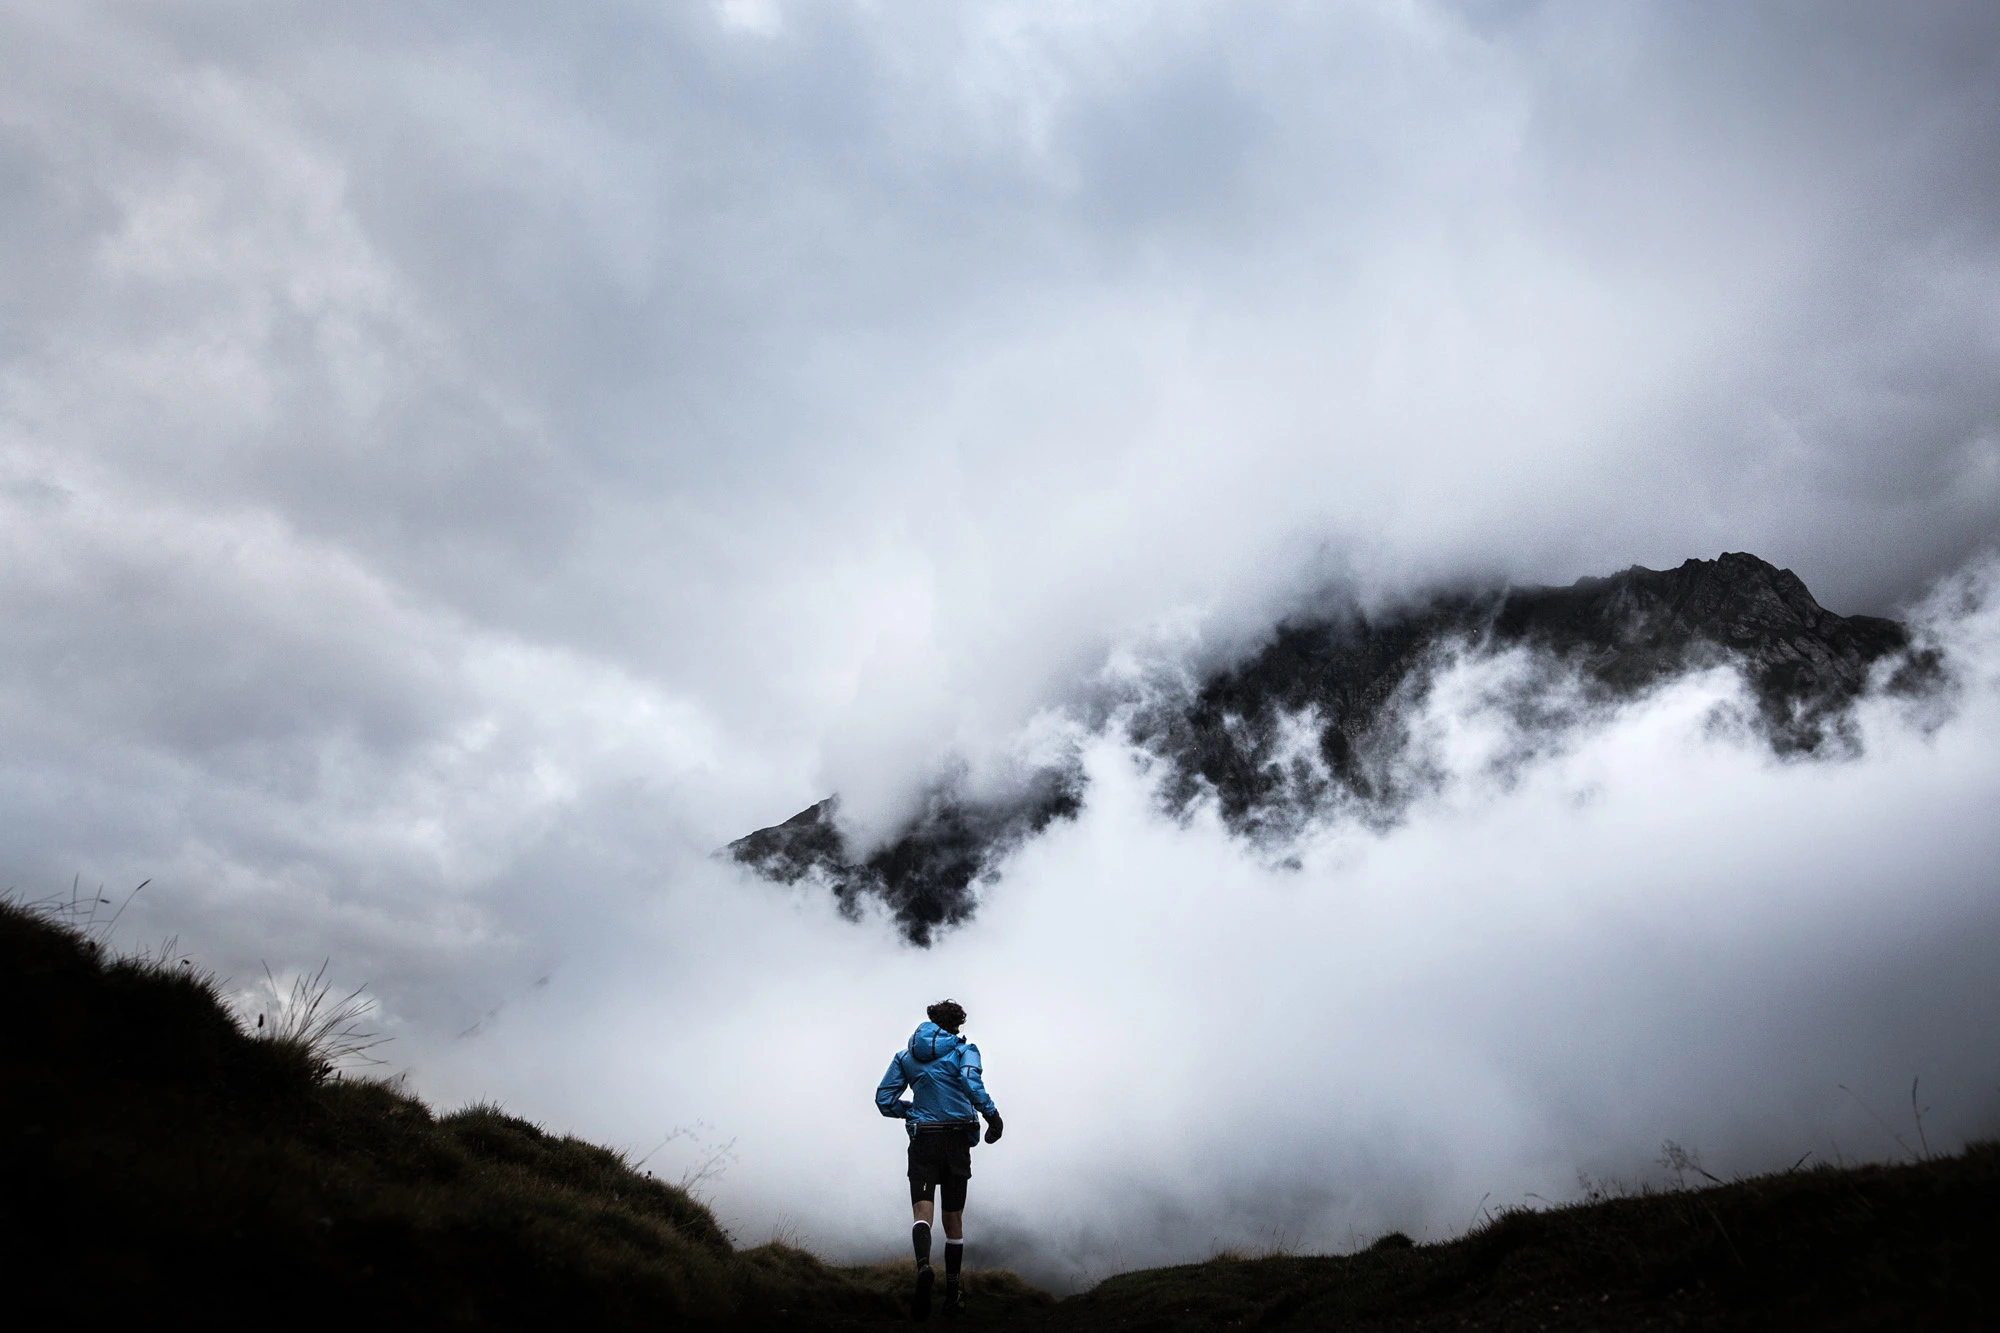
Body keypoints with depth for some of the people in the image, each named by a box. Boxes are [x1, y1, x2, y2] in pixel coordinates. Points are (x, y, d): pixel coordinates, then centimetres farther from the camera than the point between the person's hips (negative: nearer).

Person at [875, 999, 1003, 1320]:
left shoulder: (906, 1056, 12)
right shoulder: (964, 1050, 3)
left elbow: (885, 1100, 9)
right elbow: (971, 1081, -19)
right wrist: (992, 1115, -15)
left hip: (922, 1140, 1)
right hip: (956, 1140, -1)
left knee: (922, 1211, -9)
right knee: (954, 1219, 12)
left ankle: (923, 1266, -40)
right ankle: (952, 1295, 17)